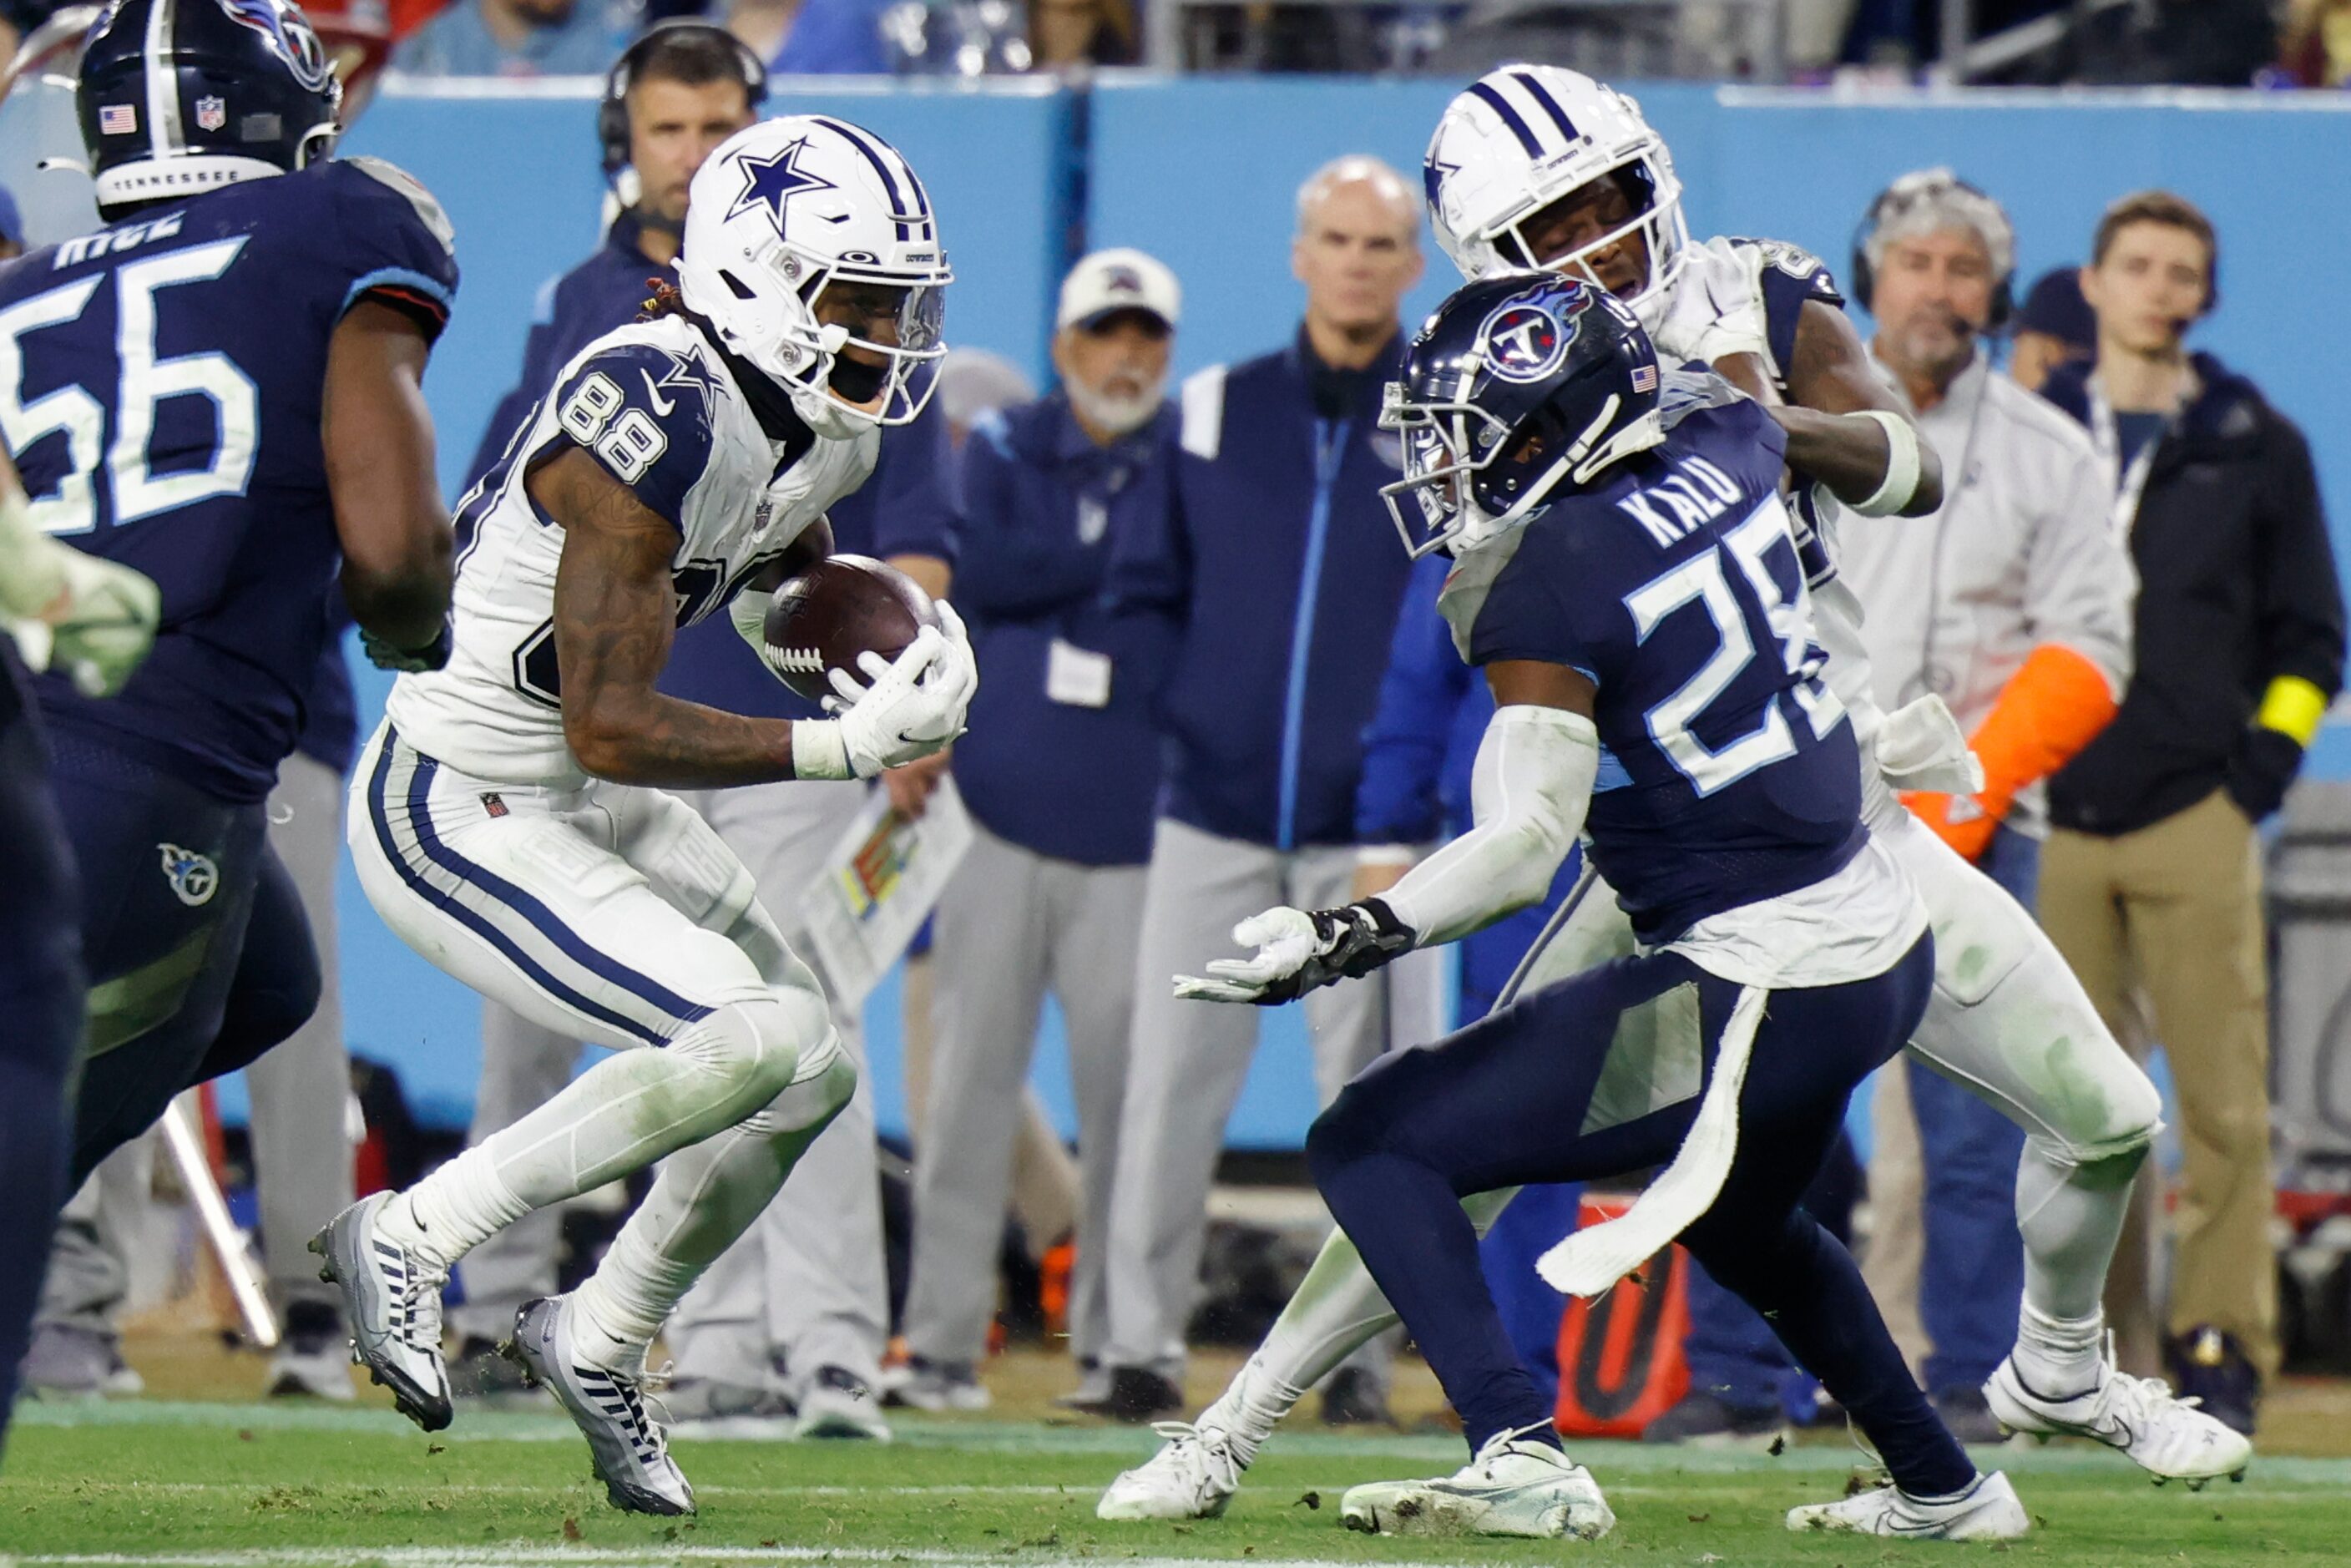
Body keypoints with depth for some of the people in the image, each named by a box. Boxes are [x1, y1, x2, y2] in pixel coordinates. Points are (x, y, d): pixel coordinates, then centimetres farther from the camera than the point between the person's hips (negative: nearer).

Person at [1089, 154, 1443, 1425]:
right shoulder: (1212, 412, 9)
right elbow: (1147, 586, 14)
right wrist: (1185, 704, 1)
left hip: (1370, 826, -2)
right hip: (1213, 811, 2)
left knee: (1368, 1097, 1)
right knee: (1170, 1081, -3)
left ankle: (1358, 1347, 7)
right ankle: (1141, 1341, 1)